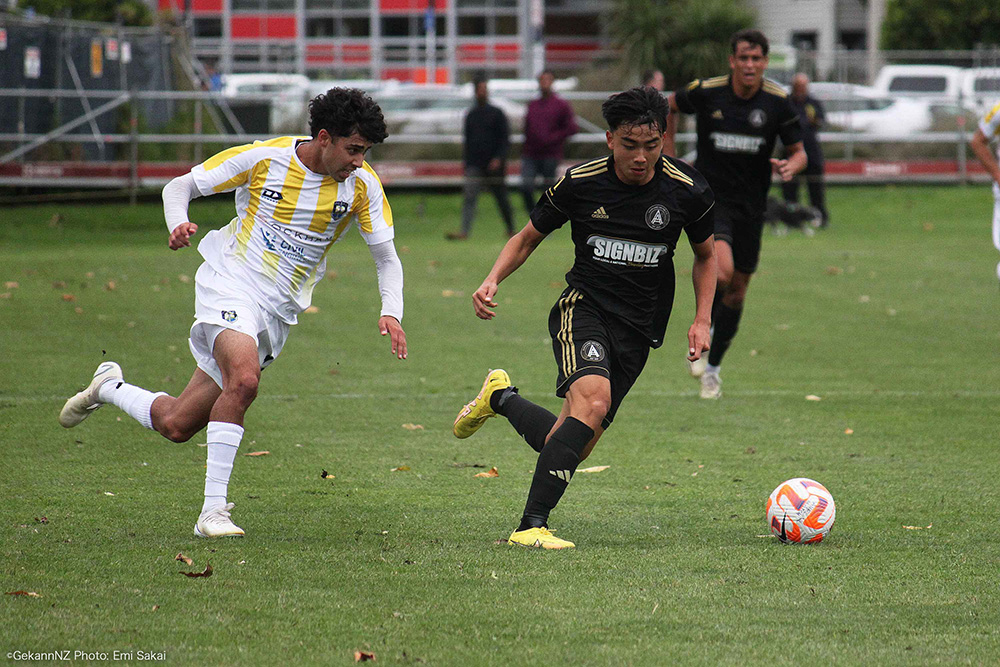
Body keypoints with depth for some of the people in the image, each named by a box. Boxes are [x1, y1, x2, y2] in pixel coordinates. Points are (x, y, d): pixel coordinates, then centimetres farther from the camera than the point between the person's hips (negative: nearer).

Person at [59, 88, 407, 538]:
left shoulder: (362, 185, -4)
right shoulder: (264, 158, -10)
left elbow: (386, 258, 3)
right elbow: (181, 186, 1)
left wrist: (391, 312, -16)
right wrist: (177, 223, -21)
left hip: (278, 313, 4)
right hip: (230, 285, -4)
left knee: (176, 426, 3)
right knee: (244, 379, -35)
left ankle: (111, 388, 34)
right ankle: (213, 510, -25)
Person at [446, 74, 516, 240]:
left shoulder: (496, 113, 0)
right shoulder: (471, 115, 12)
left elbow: (505, 139, -5)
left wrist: (499, 158, -19)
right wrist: (467, 165, 14)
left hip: (494, 165, -3)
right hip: (475, 166, 3)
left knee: (502, 199, 8)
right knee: (469, 197, -13)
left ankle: (511, 231, 25)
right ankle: (464, 231, -21)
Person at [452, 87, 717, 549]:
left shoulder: (687, 190, -5)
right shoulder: (580, 183, -7)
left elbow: (705, 255, 15)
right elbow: (528, 238, 8)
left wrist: (702, 321, 4)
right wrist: (492, 281, -9)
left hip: (639, 329, 3)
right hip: (583, 307, -2)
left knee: (562, 443, -2)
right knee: (593, 401, -32)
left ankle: (499, 398, 30)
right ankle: (531, 526, -31)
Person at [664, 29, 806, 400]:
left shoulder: (778, 102, -7)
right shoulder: (705, 92, -10)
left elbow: (799, 153, 0)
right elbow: (670, 106, 11)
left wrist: (790, 166, -24)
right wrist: (669, 156, 7)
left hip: (751, 206, 3)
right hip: (709, 196, -3)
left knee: (737, 290, 11)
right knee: (721, 271, -27)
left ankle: (713, 368, 29)